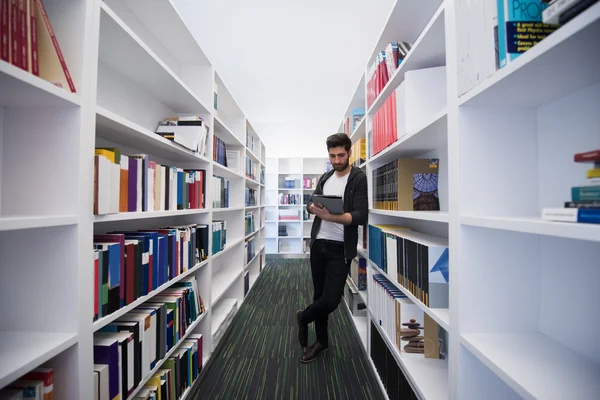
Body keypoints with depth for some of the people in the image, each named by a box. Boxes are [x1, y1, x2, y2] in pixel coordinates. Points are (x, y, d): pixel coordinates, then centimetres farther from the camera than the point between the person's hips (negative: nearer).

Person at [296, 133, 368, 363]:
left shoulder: (359, 179, -8)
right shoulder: (325, 178, 11)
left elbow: (361, 216, -17)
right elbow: (311, 204, 13)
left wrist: (331, 217, -31)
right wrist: (314, 207, -11)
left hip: (340, 248, -5)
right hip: (318, 243, 5)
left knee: (331, 300, -4)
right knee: (319, 294, 14)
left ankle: (303, 318, 28)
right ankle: (321, 341, 35)